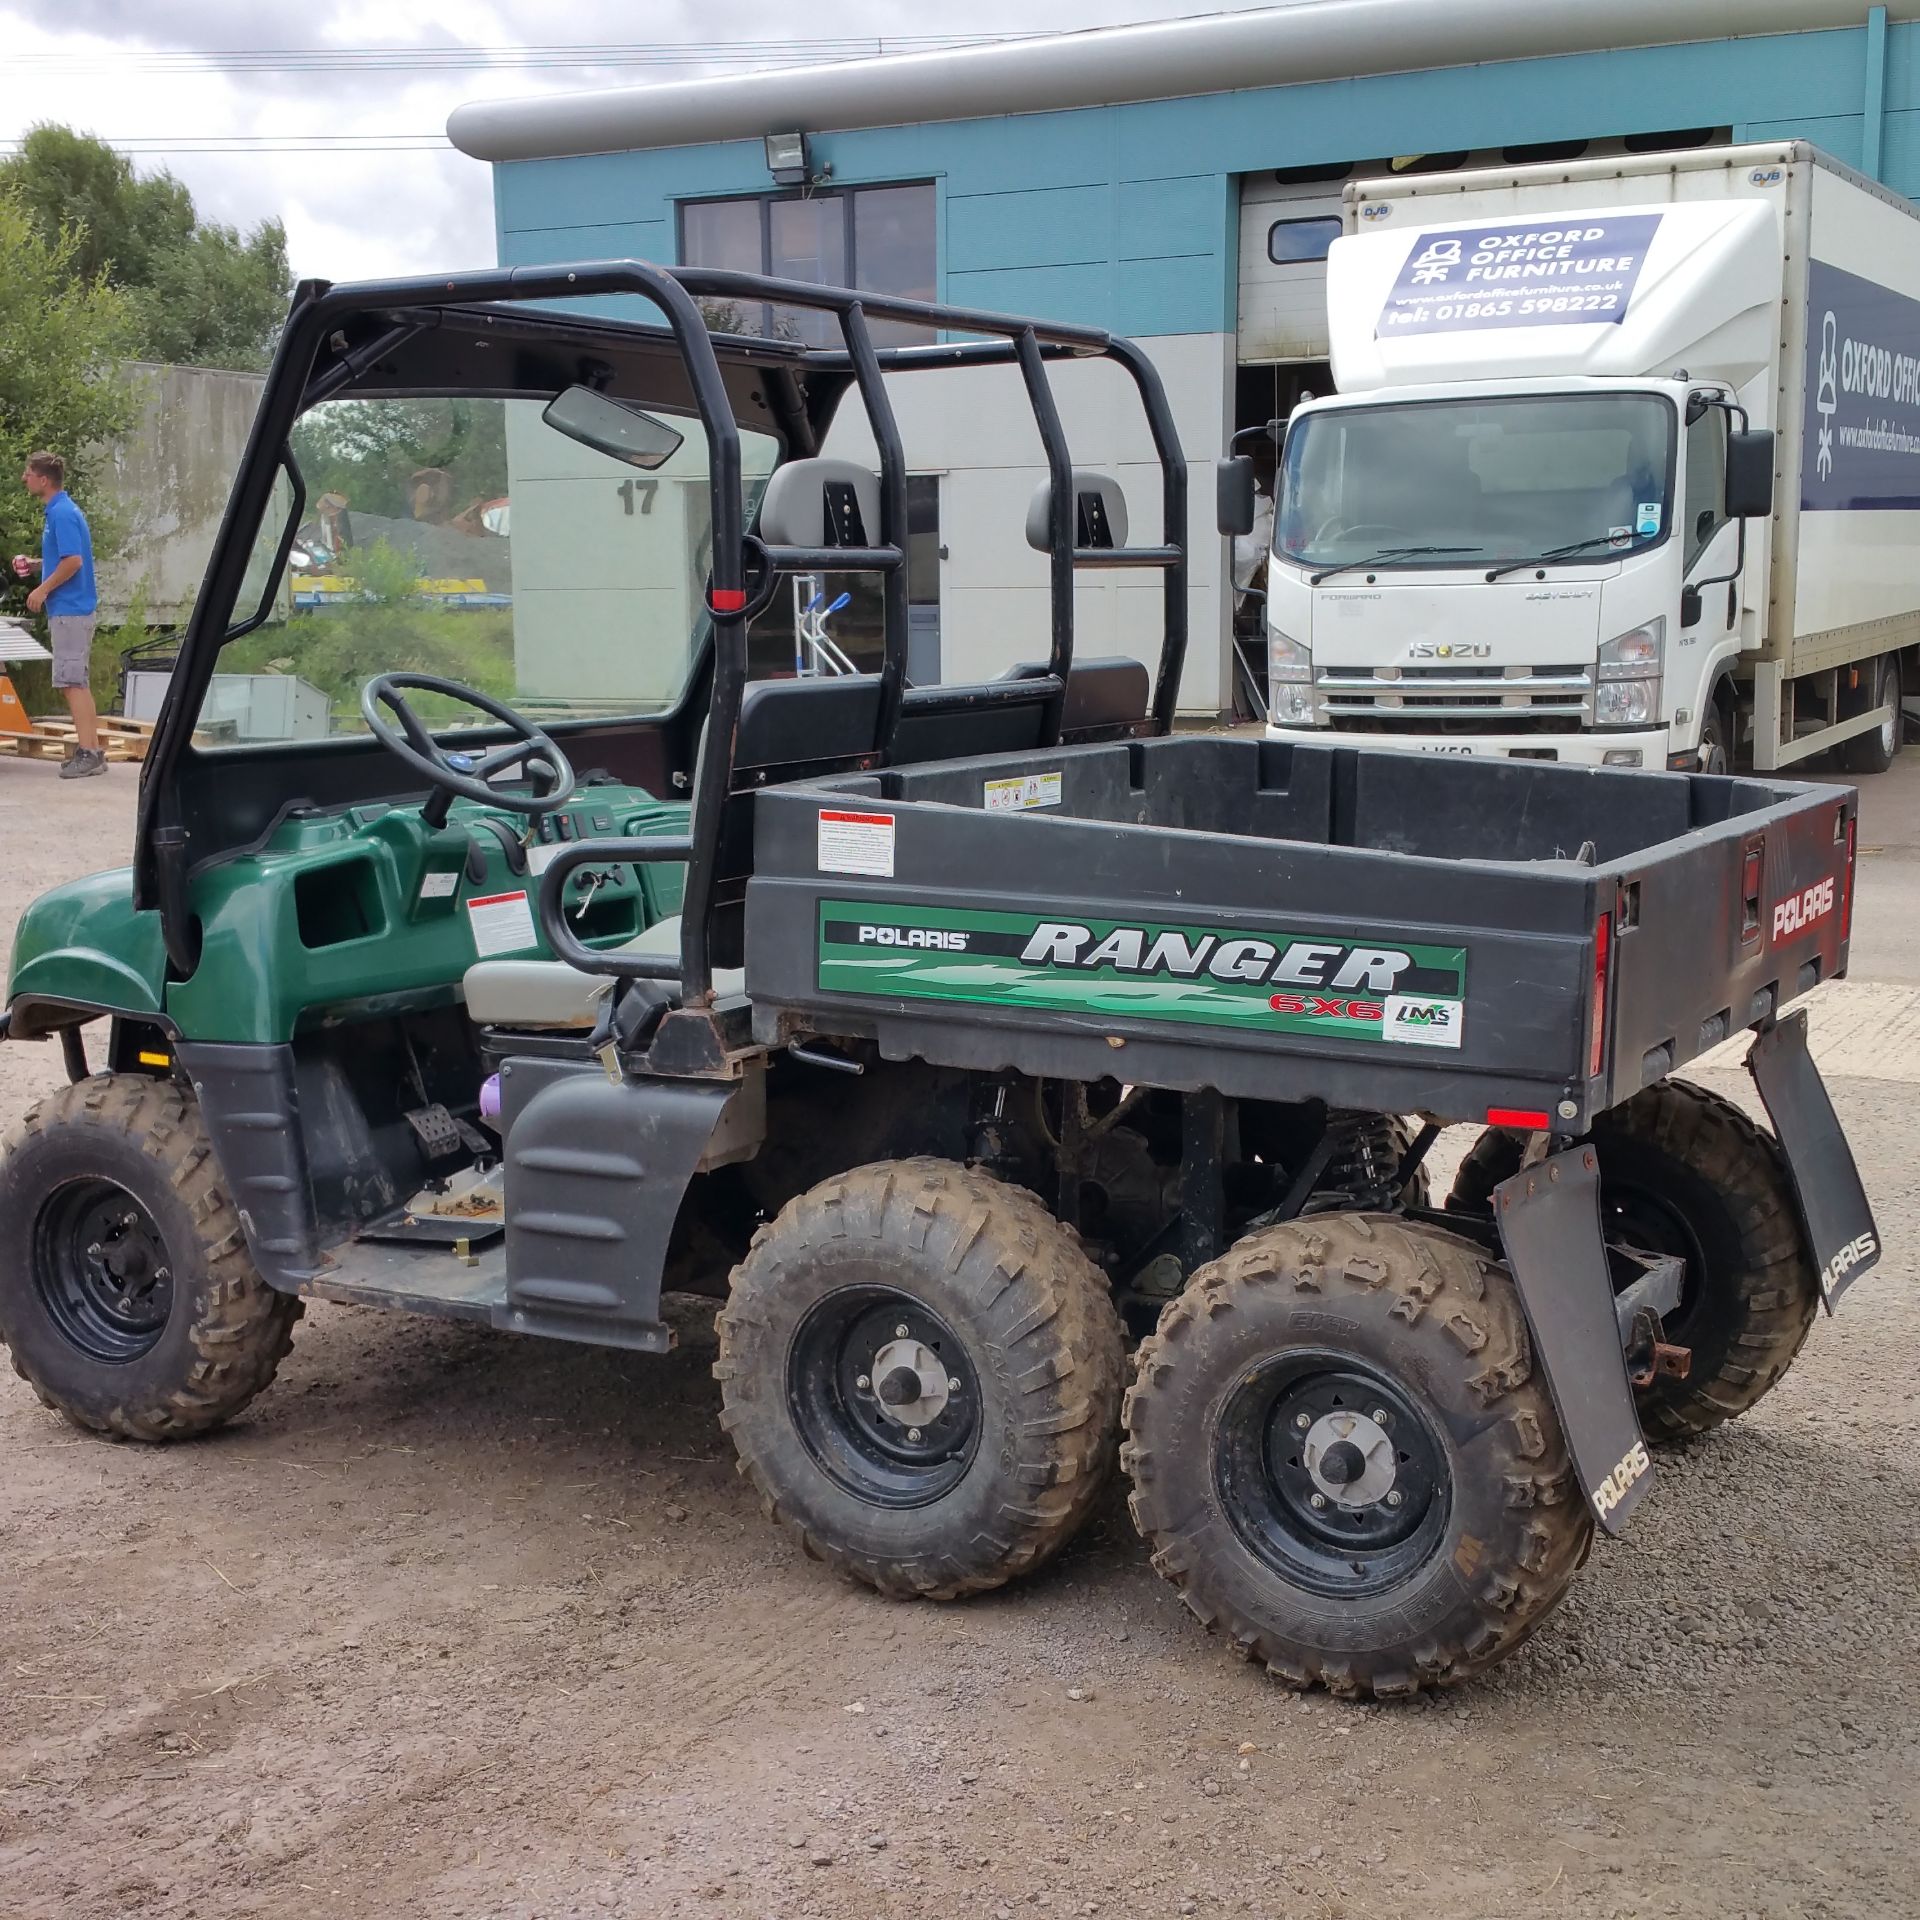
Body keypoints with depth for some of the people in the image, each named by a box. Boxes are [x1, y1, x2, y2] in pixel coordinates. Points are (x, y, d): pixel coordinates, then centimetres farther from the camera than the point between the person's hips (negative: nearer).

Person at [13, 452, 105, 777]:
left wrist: (43, 590, -15)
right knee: (78, 683, 11)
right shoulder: (59, 510, 15)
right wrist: (33, 564, 12)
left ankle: (88, 753, -10)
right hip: (71, 608, 10)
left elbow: (73, 561, -23)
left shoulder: (62, 514, -15)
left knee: (72, 682, -9)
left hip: (69, 610, -10)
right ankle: (91, 751, 13)